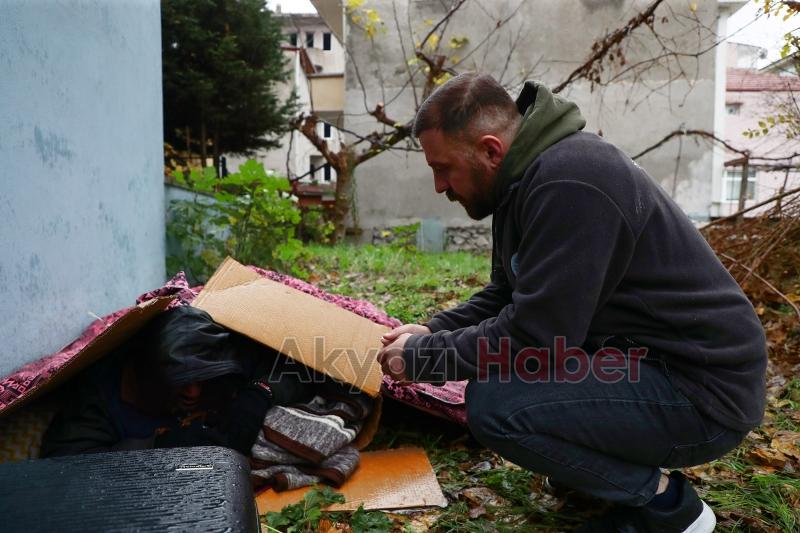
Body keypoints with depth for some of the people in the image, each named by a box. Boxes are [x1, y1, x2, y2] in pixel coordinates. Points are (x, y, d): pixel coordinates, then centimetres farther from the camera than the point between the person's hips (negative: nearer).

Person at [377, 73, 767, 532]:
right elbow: (506, 296, 15)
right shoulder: (529, 174, 6)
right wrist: (434, 332, 3)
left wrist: (421, 357, -14)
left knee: (495, 404, -24)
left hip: (701, 388, -10)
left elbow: (532, 336, -27)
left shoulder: (569, 183, -26)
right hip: (640, 358, 10)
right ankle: (609, 460, 17)